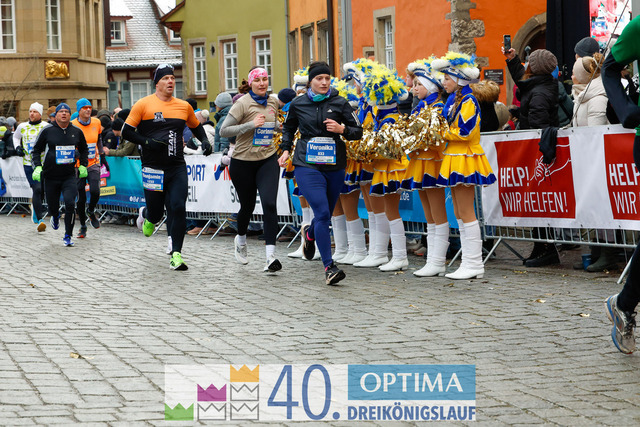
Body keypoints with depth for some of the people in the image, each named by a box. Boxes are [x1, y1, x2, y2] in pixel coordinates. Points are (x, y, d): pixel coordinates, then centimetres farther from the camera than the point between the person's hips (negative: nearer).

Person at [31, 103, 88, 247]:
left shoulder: (76, 132, 5)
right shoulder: (47, 131, -2)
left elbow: (84, 149, 23)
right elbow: (36, 150, 6)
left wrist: (83, 166, 14)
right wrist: (37, 167, -6)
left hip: (70, 176, 0)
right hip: (51, 177, 0)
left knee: (70, 204, -18)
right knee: (52, 206, 10)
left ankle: (68, 236, -4)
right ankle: (55, 216, 50)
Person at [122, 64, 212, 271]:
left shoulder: (184, 106, 9)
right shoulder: (144, 104, -3)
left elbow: (196, 126, 26)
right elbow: (126, 132, -2)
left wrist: (205, 141, 7)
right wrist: (147, 142, -15)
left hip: (177, 168, 2)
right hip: (153, 167, -2)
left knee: (178, 208, -11)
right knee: (156, 211, 3)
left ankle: (176, 254, -5)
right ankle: (146, 215, 42)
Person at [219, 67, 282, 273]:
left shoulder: (273, 102, 7)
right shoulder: (243, 103, -10)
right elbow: (223, 131, -15)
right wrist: (250, 125, -22)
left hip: (267, 160, 3)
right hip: (243, 162, -3)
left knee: (269, 204, -15)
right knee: (247, 206, 11)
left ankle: (271, 256, -19)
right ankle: (240, 240, 44)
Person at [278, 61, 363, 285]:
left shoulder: (340, 103, 2)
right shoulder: (298, 104, 4)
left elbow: (358, 132, 6)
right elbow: (288, 128, 23)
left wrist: (341, 129, -13)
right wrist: (286, 149, 11)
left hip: (334, 166, 2)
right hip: (307, 165, -2)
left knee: (326, 215, 13)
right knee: (322, 213, -17)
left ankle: (309, 233, 52)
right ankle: (329, 267, -15)